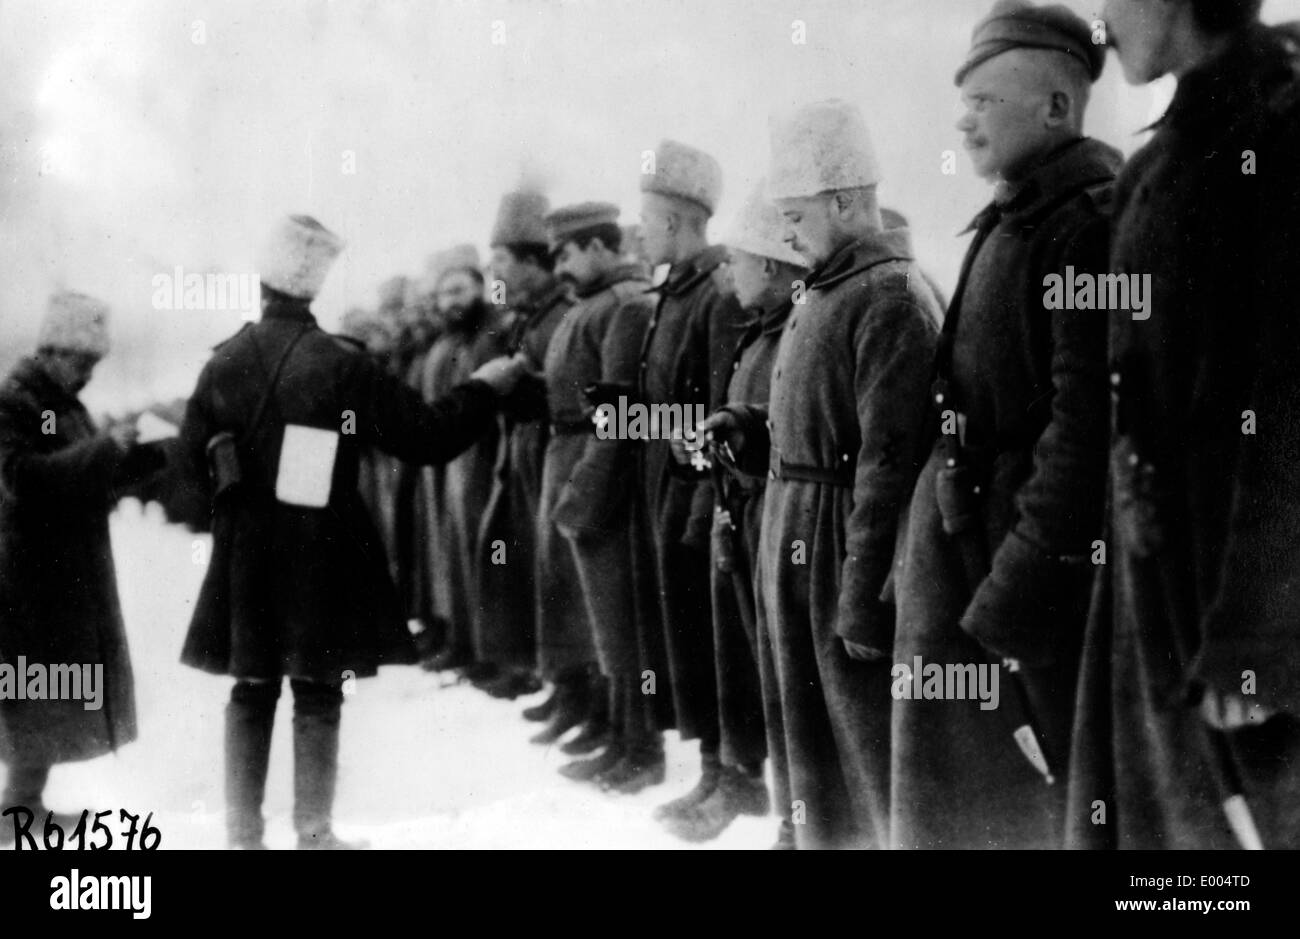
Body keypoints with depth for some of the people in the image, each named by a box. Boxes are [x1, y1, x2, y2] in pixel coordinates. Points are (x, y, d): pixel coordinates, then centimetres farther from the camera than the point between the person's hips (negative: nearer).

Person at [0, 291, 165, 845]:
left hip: (74, 577, 9)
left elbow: (97, 485, 18)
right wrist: (105, 448, -27)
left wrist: (155, 453, 5)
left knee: (63, 695, 12)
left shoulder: (68, 406, 15)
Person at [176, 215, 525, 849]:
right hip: (320, 555, -4)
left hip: (244, 559, 4)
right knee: (317, 697, 6)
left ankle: (244, 832, 16)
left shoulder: (224, 363, -2)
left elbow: (192, 457, 5)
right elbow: (425, 436, -11)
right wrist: (483, 387, 2)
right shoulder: (341, 365, -14)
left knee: (252, 693, 12)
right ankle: (313, 833, 11)